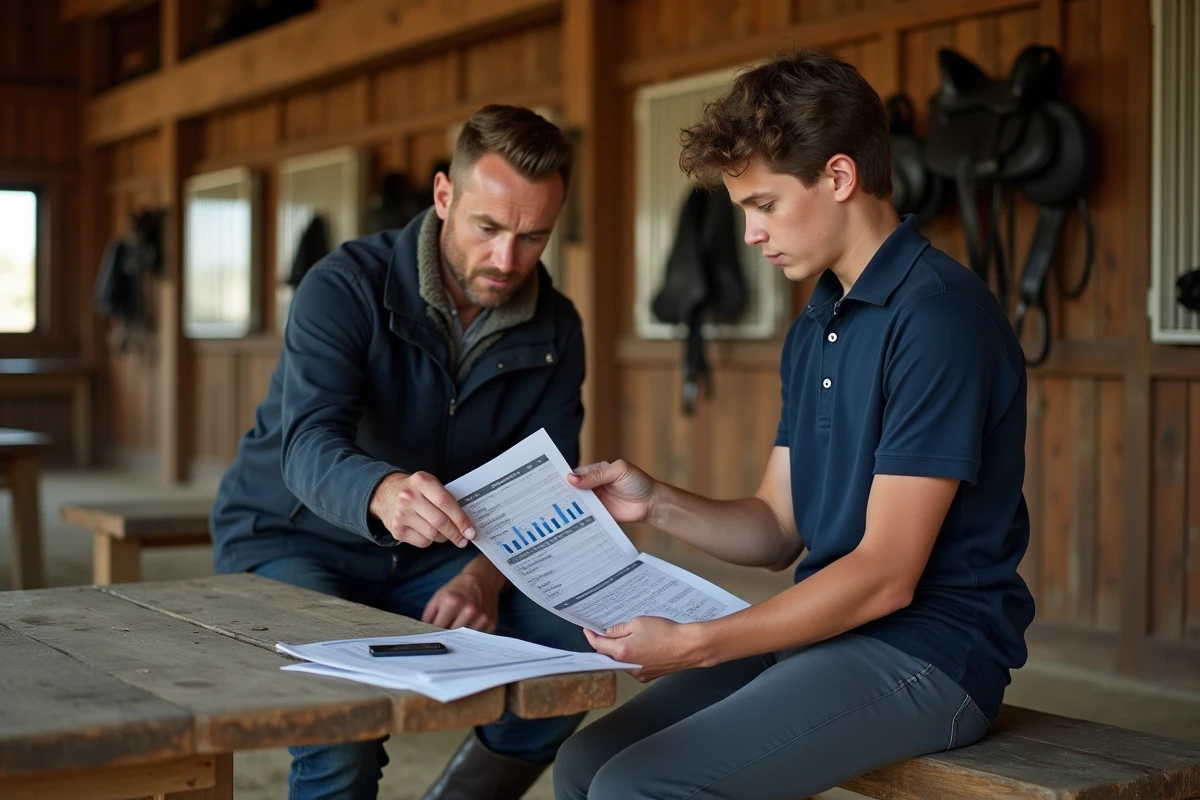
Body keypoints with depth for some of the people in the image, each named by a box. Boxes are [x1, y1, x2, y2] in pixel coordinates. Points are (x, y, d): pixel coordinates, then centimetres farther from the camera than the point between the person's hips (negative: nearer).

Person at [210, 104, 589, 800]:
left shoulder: (555, 330, -4)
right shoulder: (346, 286, -19)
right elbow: (308, 448, -34)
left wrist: (486, 576, -29)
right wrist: (383, 493, -58)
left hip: (429, 559, 5)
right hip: (292, 542, -4)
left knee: (569, 653, -19)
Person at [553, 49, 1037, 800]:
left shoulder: (938, 315, -17)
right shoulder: (815, 328, 13)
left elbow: (886, 576, -19)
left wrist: (695, 645, -19)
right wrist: (657, 503, -3)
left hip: (926, 653, -8)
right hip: (827, 630, 8)